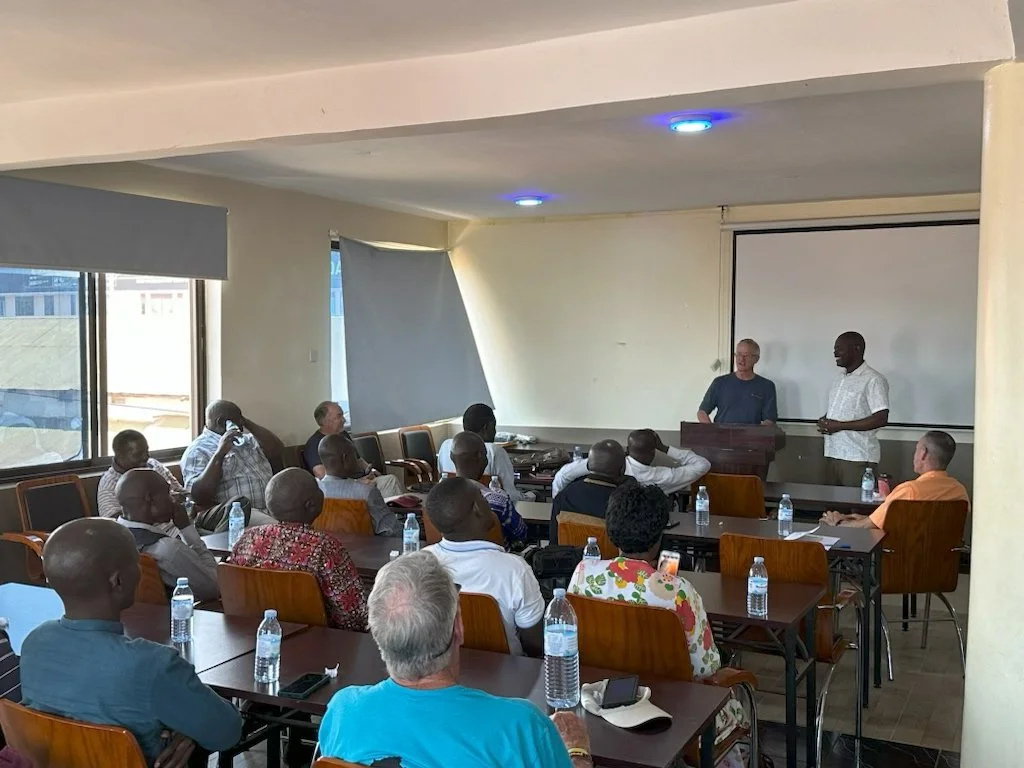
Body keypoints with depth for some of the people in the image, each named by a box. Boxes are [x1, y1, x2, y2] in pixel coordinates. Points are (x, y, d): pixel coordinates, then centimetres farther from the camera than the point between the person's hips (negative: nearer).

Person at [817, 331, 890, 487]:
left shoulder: (873, 380, -9)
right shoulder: (840, 380, 18)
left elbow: (881, 419, -17)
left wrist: (840, 426, -17)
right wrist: (824, 422, 2)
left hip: (858, 458, -8)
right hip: (832, 454, 8)